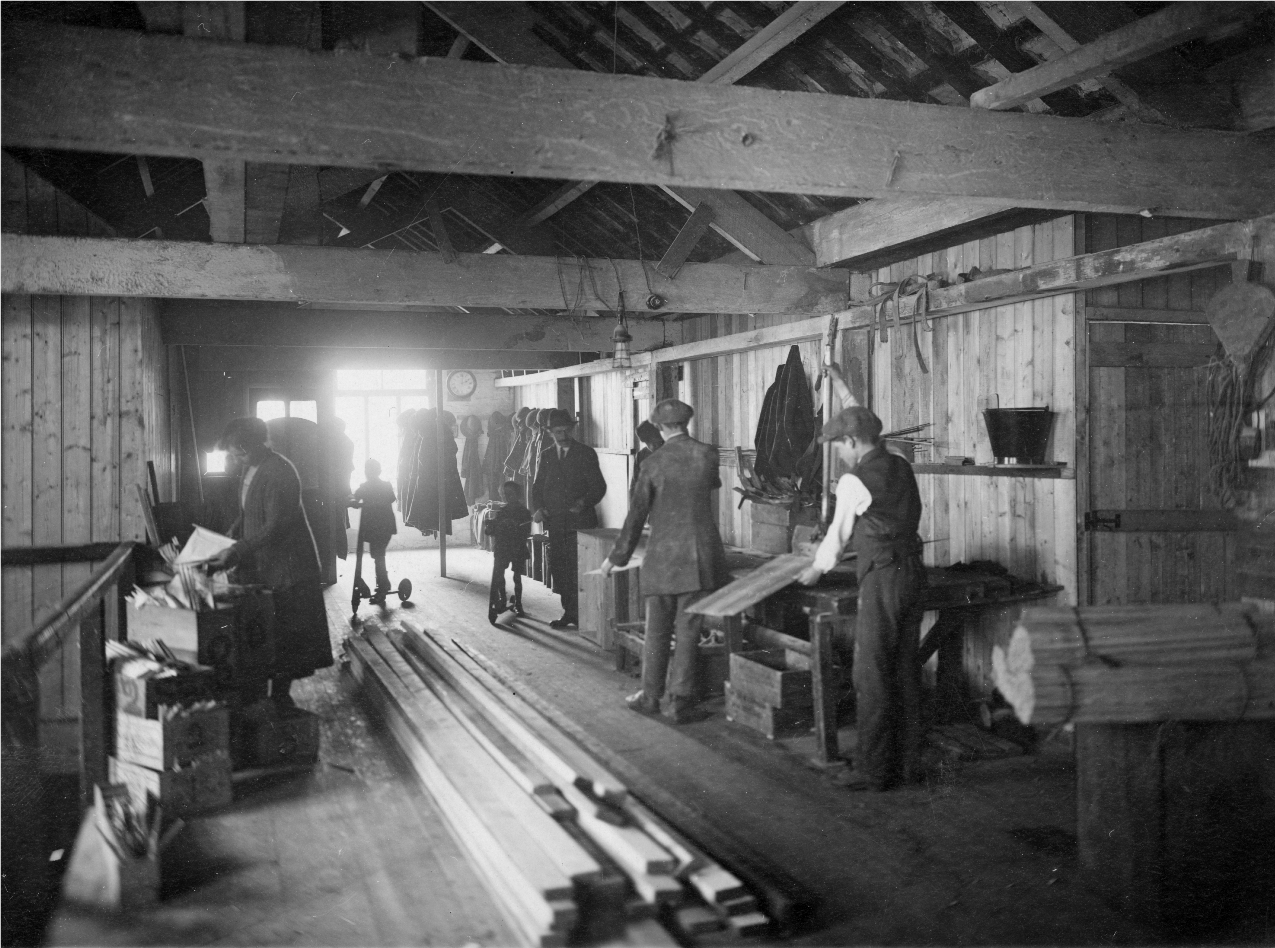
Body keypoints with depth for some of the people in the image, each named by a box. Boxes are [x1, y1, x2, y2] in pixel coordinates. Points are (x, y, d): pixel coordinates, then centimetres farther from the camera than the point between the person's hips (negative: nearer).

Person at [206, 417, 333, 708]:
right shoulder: (248, 471, 10)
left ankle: (280, 695, 13)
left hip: (286, 568, -9)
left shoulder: (279, 472, -20)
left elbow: (276, 527, -25)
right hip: (257, 568, 9)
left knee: (286, 638, 2)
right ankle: (257, 692, 21)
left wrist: (237, 552, -26)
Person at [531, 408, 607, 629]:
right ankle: (568, 612, 14)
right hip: (555, 522, 4)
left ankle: (581, 614, 0)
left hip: (580, 522, -4)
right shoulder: (546, 455, 14)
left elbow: (598, 486, -2)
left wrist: (584, 502, -19)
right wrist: (539, 508, -3)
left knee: (578, 568, -8)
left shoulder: (586, 453, 2)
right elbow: (537, 486, 15)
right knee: (558, 567, 4)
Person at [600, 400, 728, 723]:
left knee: (657, 631, 10)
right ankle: (679, 701, 9)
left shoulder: (653, 463, -6)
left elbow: (636, 515, -2)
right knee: (687, 631, 6)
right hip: (700, 558, 1)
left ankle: (651, 696, 20)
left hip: (662, 557, -1)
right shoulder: (708, 454, -2)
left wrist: (617, 557, 8)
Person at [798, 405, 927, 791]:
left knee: (871, 675, -1)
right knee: (905, 669, 14)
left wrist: (817, 569, 19)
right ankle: (908, 762, 22)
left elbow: (838, 534, 1)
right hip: (914, 571, 8)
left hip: (881, 580, -8)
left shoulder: (854, 482, -10)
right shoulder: (902, 468, 10)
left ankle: (873, 771, 4)